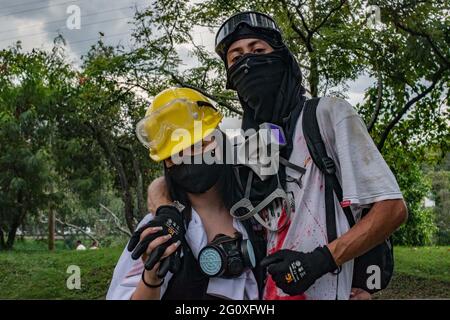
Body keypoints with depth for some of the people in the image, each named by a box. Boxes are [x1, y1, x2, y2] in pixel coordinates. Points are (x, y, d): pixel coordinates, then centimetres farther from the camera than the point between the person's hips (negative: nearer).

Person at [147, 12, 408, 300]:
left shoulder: (328, 114, -3)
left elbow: (393, 208, -7)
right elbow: (163, 185, 17)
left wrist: (320, 259, -18)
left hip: (325, 291, -5)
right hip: (267, 290, 5)